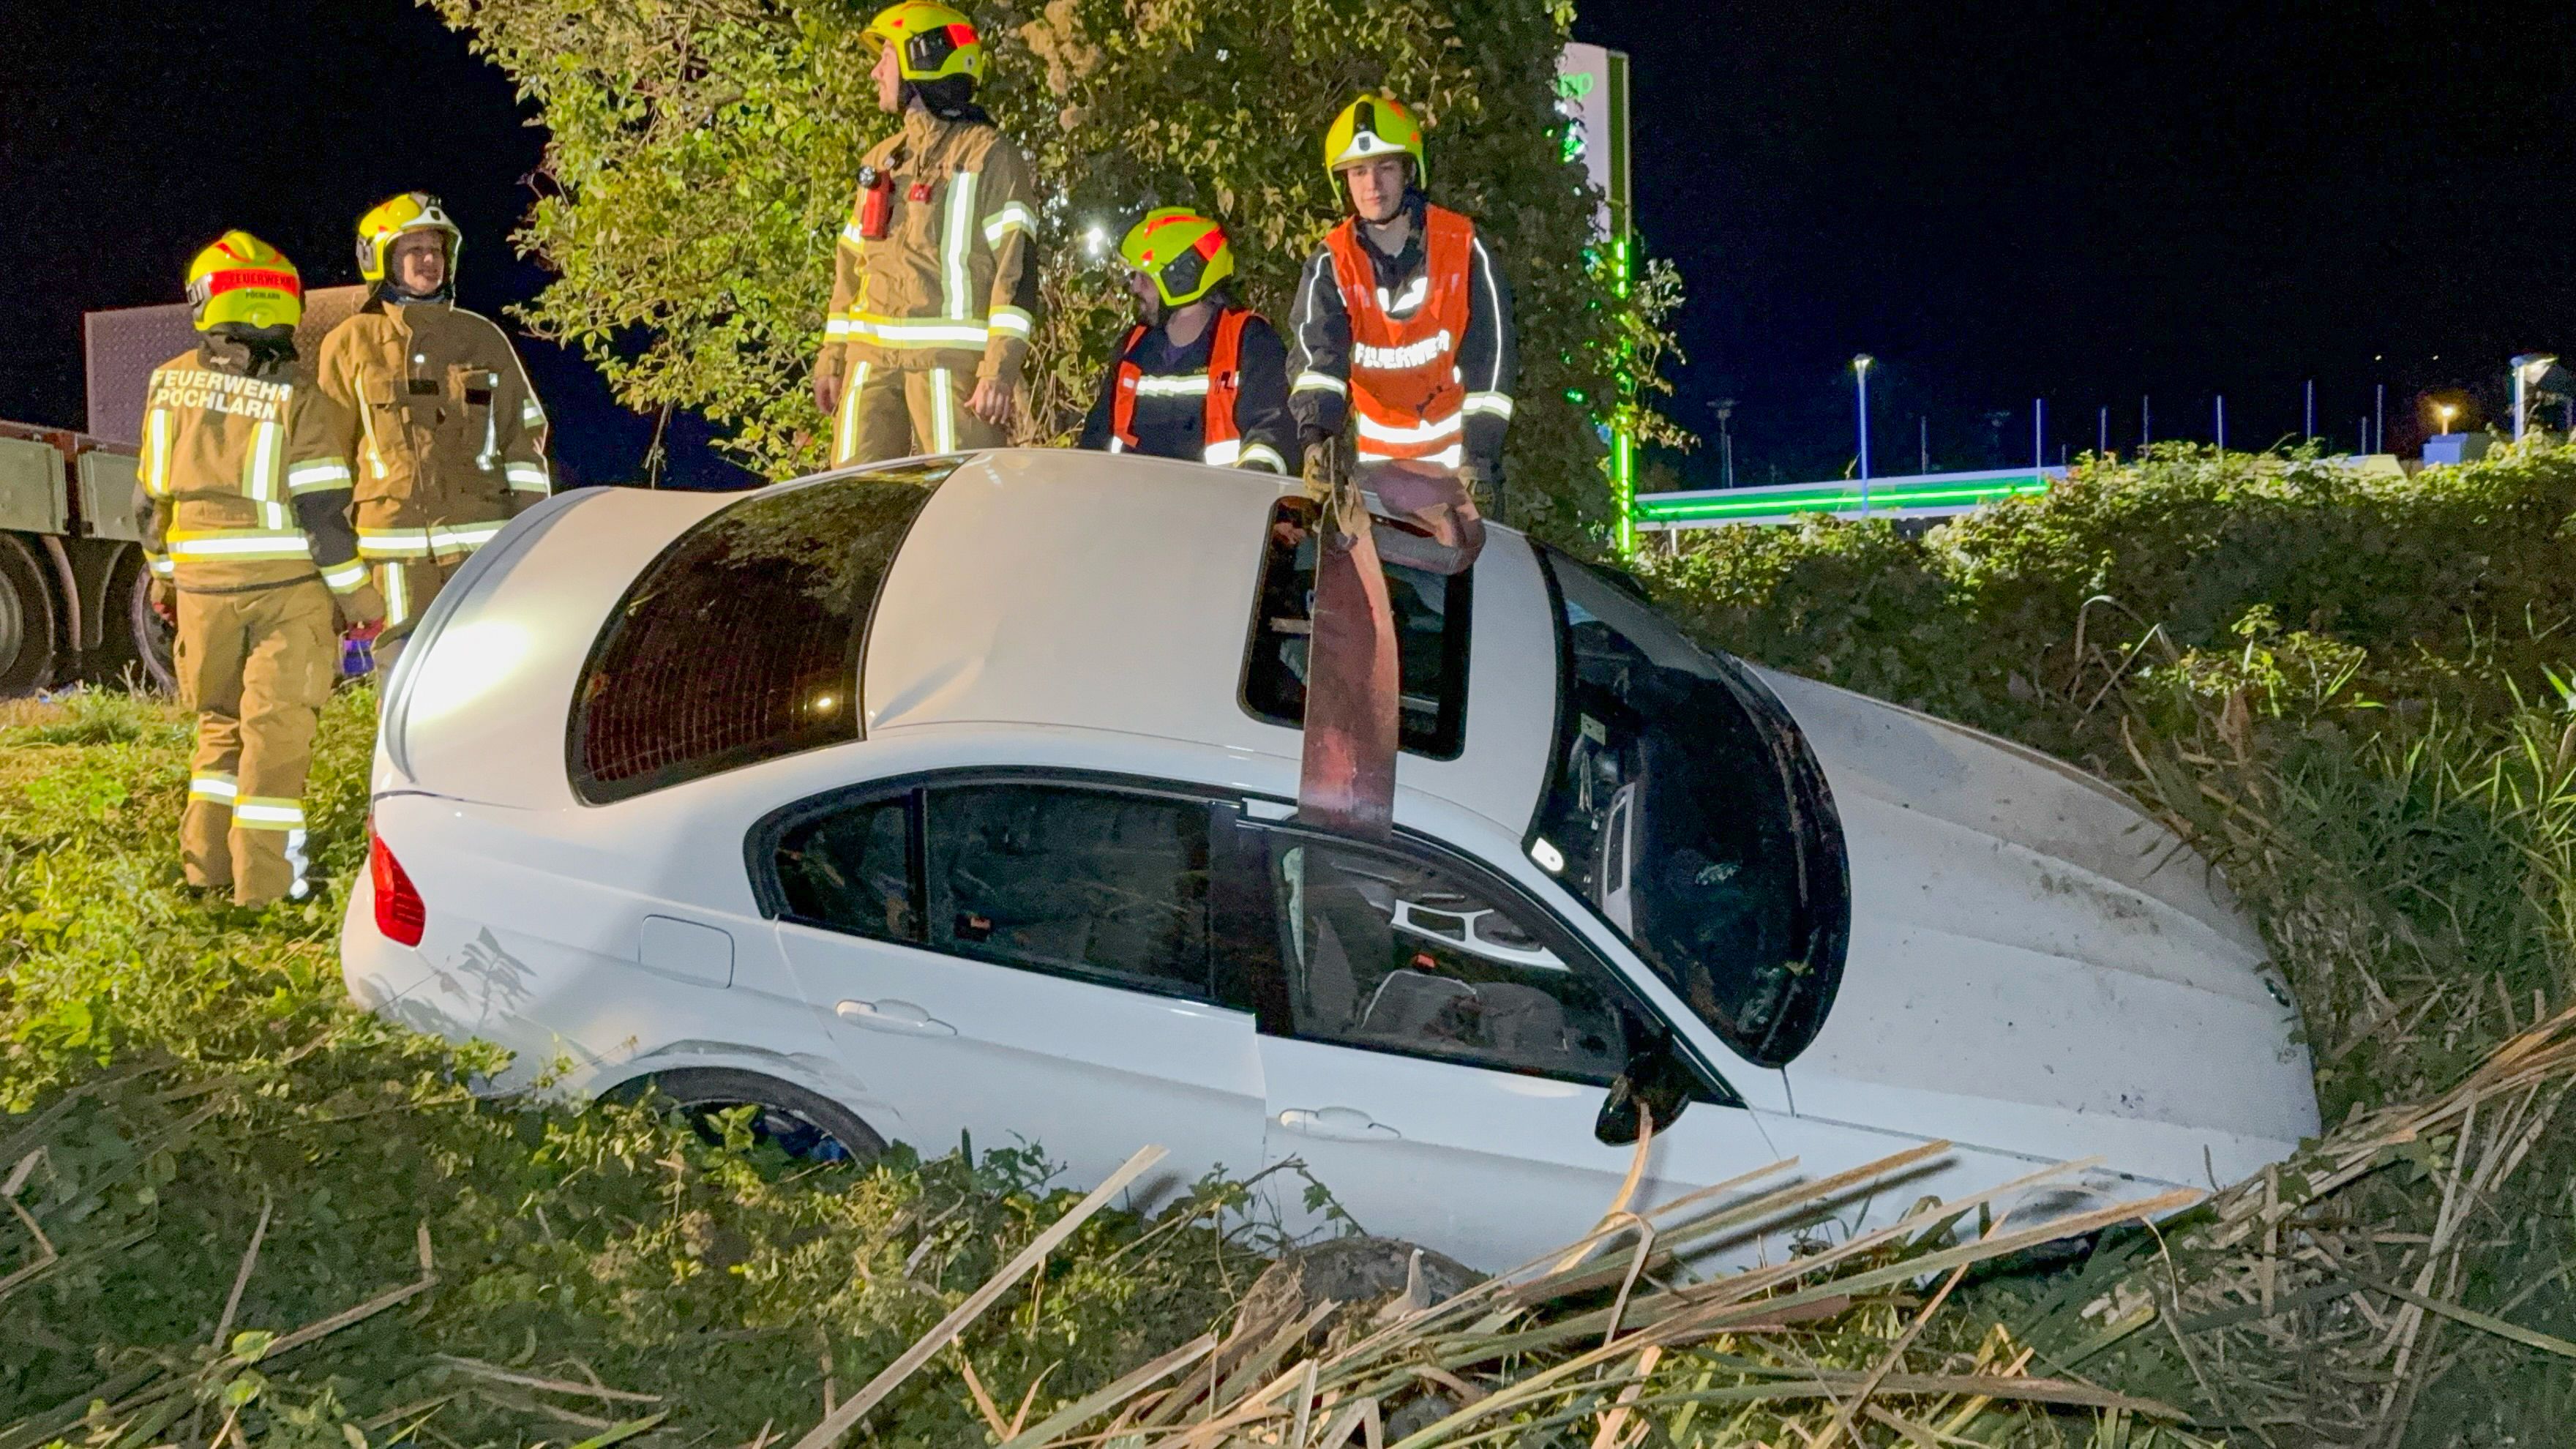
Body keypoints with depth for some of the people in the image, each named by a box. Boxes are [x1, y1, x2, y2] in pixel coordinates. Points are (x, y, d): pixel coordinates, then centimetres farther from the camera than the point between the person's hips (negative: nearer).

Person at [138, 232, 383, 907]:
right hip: (285, 583, -4)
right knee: (277, 726, 1)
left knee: (222, 720, 19)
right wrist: (359, 598, -5)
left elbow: (154, 493, 10)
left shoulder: (169, 382, 3)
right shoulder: (297, 395, -10)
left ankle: (207, 858, 22)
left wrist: (162, 575, 22)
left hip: (203, 582, 4)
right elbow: (322, 509, -12)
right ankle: (264, 877, 4)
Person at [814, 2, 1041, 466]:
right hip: (871, 361, 7)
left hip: (950, 359, -7)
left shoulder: (988, 155, 0)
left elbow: (1016, 267, -8)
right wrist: (832, 358, 17)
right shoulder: (879, 159, 23)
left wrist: (1000, 369, -17)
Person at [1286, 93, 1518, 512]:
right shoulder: (1330, 263, -4)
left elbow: (1490, 355, -8)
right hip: (1379, 456, 1)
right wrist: (1314, 434, -38)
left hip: (1459, 454, -1)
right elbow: (1316, 354, -19)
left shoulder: (1463, 246, -6)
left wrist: (1480, 455, -16)